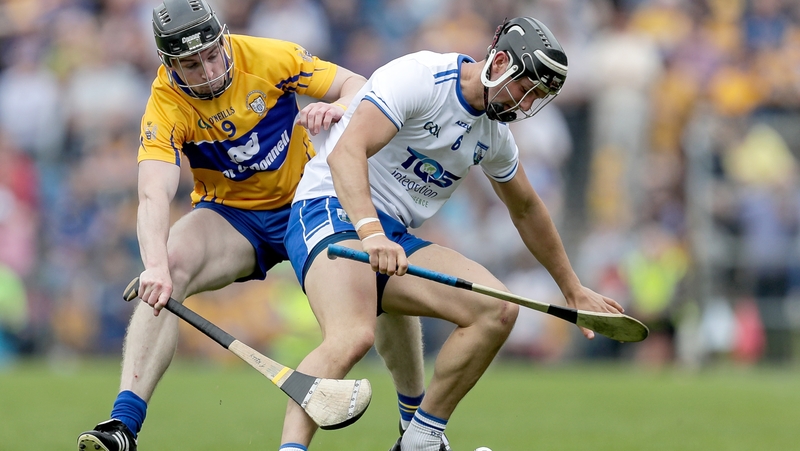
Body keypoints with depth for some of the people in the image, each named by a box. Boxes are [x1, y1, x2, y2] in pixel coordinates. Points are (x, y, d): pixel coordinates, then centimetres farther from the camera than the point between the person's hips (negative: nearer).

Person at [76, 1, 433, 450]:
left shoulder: (269, 58, -17)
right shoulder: (166, 106, -20)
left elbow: (357, 87, -9)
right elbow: (153, 196, -34)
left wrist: (337, 107, -34)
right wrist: (155, 264, -53)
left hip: (306, 200, 1)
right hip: (231, 215, -1)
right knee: (169, 269, -32)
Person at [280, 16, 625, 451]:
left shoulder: (494, 133, 12)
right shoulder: (418, 77, -14)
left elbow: (526, 210, 30)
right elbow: (345, 153, -27)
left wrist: (573, 290, 36)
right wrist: (370, 232, -41)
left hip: (393, 237, 8)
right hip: (332, 211, -8)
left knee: (497, 310, -9)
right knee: (353, 335, -35)